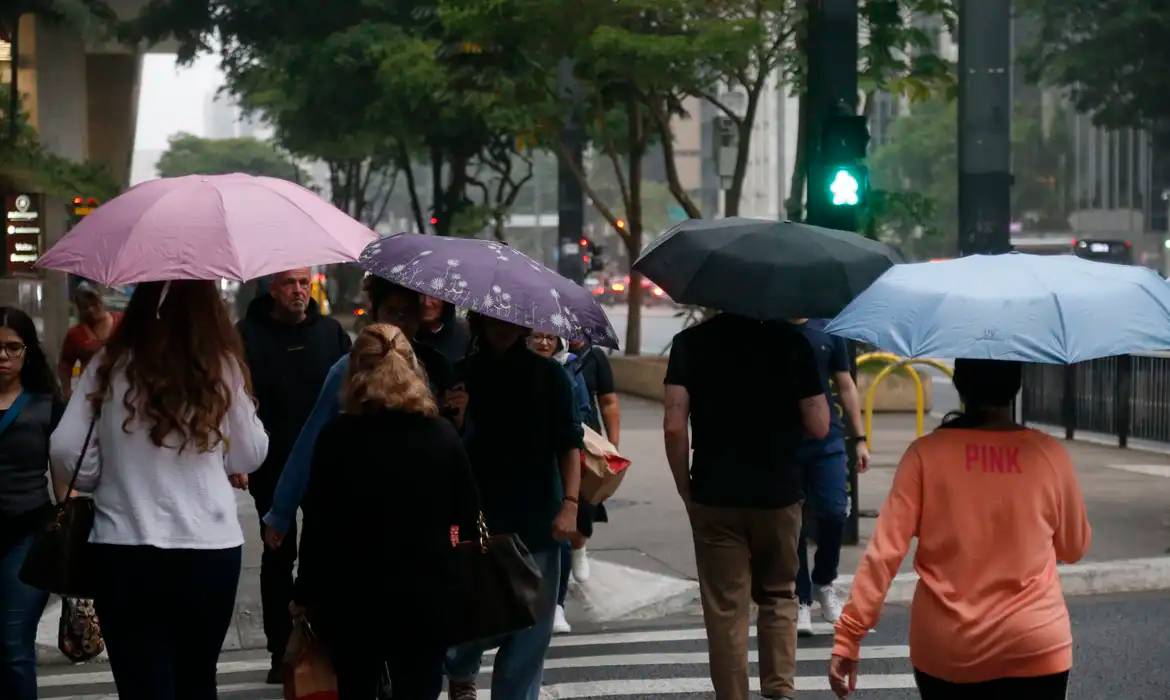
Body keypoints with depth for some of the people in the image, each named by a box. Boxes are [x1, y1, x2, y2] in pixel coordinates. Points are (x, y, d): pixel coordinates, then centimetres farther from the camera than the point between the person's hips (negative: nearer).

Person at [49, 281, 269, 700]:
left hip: (124, 552, -1)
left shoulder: (110, 366, -3)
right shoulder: (222, 368, -3)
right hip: (210, 551, 1)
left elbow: (65, 453, -4)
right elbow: (251, 457, 7)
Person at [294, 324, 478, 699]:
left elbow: (317, 523, -7)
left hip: (351, 597, -1)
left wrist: (306, 594, 0)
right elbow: (468, 515, 4)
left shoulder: (338, 436, -8)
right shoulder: (442, 434, -2)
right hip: (424, 596, 1)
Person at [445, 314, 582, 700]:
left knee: (531, 626, 1)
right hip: (477, 522, -1)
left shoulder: (548, 374, 3)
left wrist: (570, 504, -9)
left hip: (536, 523, 1)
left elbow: (568, 444, 2)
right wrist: (456, 418, -17)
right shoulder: (462, 375, 2)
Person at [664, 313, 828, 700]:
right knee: (778, 596, 17)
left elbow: (674, 426, -10)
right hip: (778, 494, 1)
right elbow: (819, 427, -4)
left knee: (725, 607, 6)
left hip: (714, 497, -1)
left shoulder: (690, 342, -4)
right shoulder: (791, 341, -4)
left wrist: (686, 489, 1)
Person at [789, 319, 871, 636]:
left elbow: (846, 386, 13)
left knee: (834, 513, -7)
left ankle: (824, 583, 19)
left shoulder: (828, 330, 8)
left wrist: (860, 438, 8)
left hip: (827, 440, 2)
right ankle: (801, 601, 14)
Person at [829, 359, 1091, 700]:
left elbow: (885, 550, -10)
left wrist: (849, 635, -7)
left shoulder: (927, 453, -6)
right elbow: (1074, 548, 11)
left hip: (945, 649, 1)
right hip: (1033, 646, -1)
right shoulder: (1048, 454, -3)